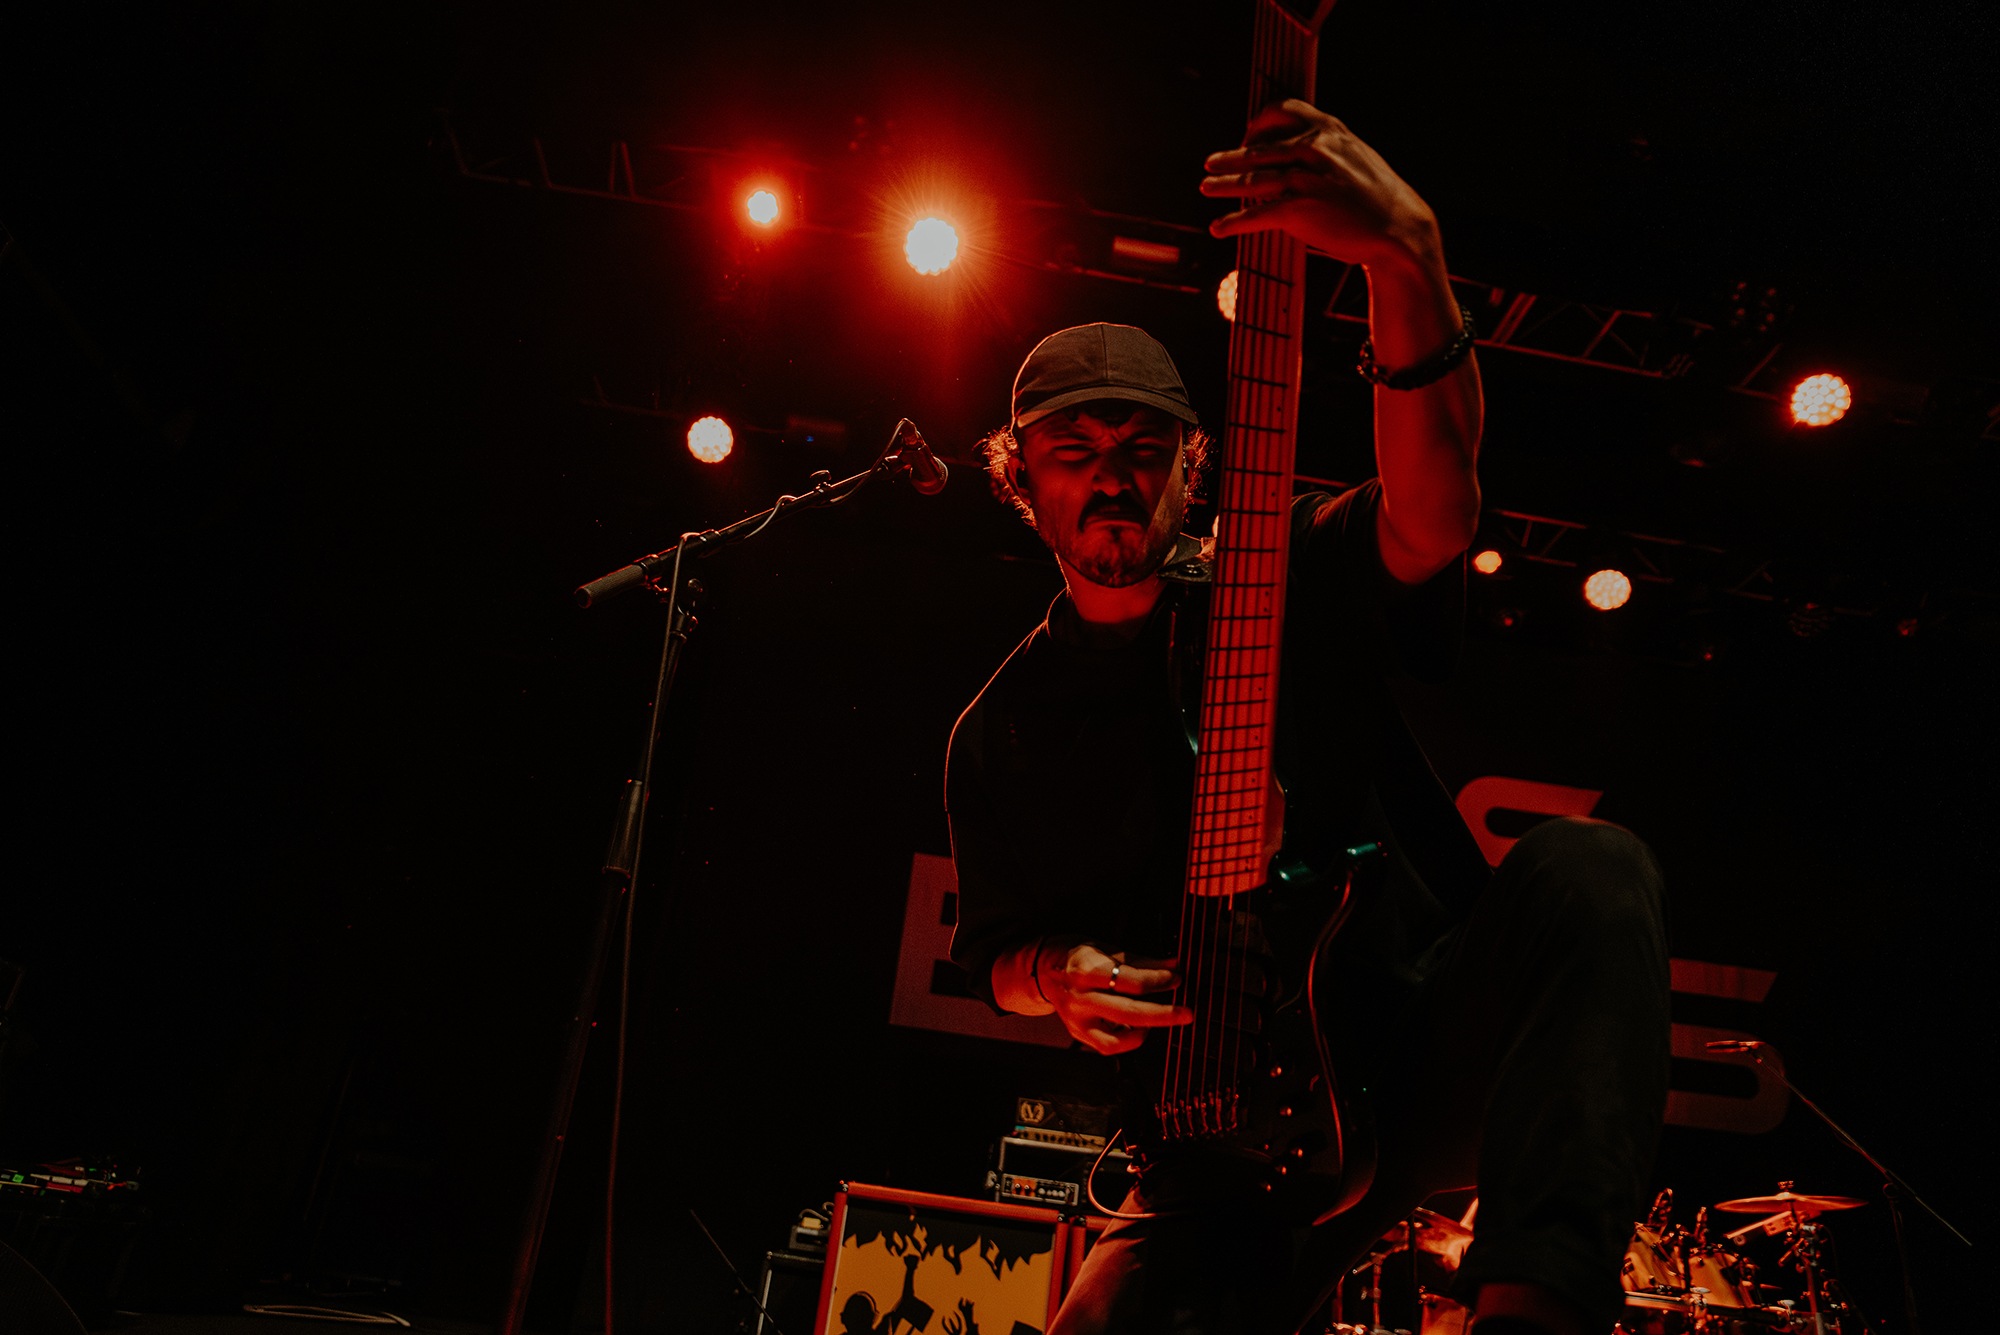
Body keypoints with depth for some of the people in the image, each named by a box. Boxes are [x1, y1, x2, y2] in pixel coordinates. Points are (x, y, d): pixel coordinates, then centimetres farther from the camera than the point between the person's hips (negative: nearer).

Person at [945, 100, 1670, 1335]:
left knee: (1588, 873, -30)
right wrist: (1061, 977, -9)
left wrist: (1408, 259, -37)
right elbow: (996, 953, 16)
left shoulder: (1295, 576, 2)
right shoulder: (1004, 730, 8)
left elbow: (1435, 512, -21)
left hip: (1433, 1032, 0)